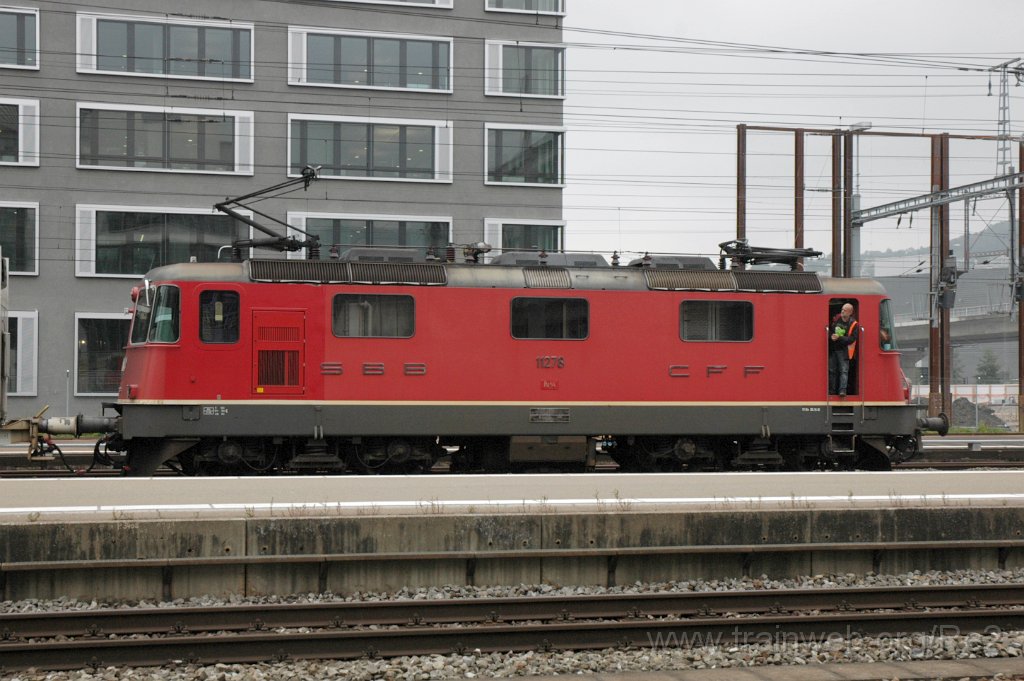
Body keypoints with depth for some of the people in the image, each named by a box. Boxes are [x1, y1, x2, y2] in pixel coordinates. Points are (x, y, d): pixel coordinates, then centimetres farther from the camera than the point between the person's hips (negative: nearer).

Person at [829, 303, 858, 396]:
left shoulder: (853, 324, -8)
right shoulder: (836, 319, 5)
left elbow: (852, 339, -14)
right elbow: (829, 330, 16)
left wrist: (839, 338, -22)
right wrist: (831, 336, -4)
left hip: (843, 351, -4)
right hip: (832, 349, 4)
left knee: (844, 370, -11)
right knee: (832, 370, 7)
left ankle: (842, 390, -16)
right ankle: (832, 391, 15)